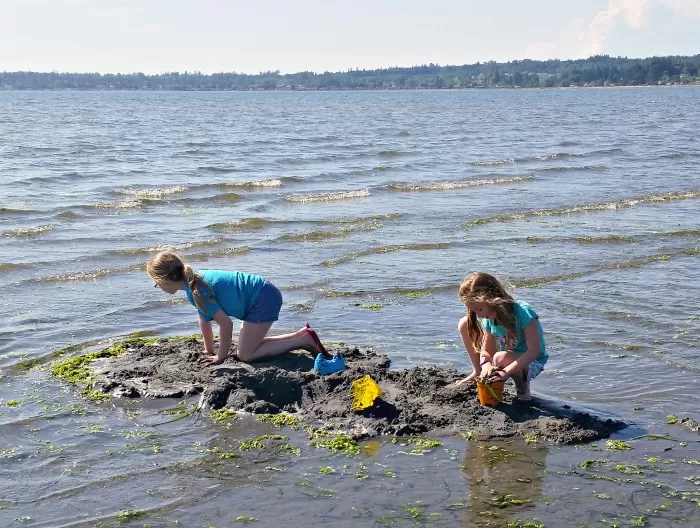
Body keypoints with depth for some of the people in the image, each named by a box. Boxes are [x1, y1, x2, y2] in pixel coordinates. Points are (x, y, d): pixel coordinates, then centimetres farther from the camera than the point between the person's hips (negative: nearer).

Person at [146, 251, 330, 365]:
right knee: (250, 343, 18)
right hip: (264, 293, 10)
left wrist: (221, 357, -8)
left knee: (245, 355, -6)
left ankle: (304, 341, -5)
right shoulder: (194, 280, 6)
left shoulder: (196, 291, -21)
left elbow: (226, 324, -19)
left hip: (263, 299, -10)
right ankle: (301, 335, 16)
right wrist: (209, 351, 20)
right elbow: (204, 318, 18)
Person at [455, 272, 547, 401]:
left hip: (532, 362, -6)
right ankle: (477, 371, 7)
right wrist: (486, 365, -29)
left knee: (501, 358, -42)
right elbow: (486, 350, -4)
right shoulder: (488, 319, -9)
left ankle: (523, 387, -11)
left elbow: (535, 350, -32)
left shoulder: (523, 312, -28)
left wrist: (506, 371, -38)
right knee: (465, 324, -6)